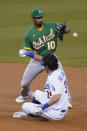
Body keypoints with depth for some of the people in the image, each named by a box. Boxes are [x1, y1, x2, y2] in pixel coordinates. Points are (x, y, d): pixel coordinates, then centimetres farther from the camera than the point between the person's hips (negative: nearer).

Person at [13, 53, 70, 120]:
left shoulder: (54, 78, -24)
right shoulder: (59, 71, 5)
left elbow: (56, 97, -34)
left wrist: (44, 106, -24)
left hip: (56, 114, -9)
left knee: (25, 106, -4)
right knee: (37, 93, 29)